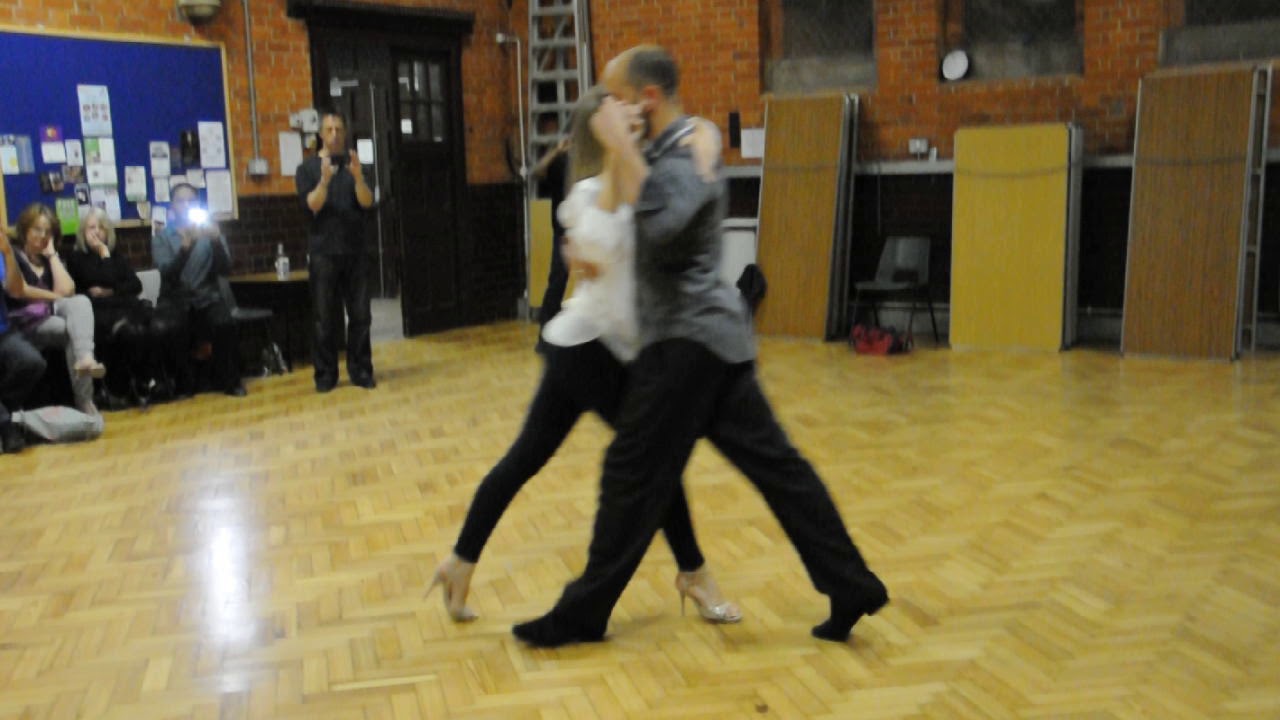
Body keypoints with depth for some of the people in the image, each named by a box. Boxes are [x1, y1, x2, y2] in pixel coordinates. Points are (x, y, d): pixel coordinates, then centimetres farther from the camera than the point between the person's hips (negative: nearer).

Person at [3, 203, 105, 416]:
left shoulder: (52, 259, 22)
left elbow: (67, 290, 1)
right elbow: (18, 290, -11)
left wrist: (52, 254, 5)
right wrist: (54, 297, -3)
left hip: (53, 316, 4)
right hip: (25, 325, -4)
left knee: (81, 302, -30)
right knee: (73, 329, -31)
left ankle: (85, 358, -55)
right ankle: (84, 398, -42)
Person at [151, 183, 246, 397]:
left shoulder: (211, 231, 10)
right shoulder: (161, 237, 7)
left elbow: (225, 270, -4)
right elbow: (168, 273, -11)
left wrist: (216, 242, -22)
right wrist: (186, 246, -28)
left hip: (207, 297, 1)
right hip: (176, 300, -1)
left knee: (225, 325, -30)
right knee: (174, 330, -32)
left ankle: (229, 381, -11)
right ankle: (184, 384, -11)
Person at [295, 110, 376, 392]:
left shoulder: (355, 165, 9)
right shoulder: (308, 168, 5)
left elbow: (367, 202, -5)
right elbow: (312, 205, -9)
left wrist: (358, 176, -24)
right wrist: (325, 180, -27)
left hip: (355, 251, 2)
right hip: (324, 252, -1)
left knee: (360, 315, 2)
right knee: (326, 319, 0)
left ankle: (361, 371, 8)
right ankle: (326, 374, 6)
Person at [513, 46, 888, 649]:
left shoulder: (690, 151, -14)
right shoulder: (664, 150, 17)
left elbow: (662, 223, -34)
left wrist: (621, 146, -27)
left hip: (690, 340, -10)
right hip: (707, 336, 10)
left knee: (633, 473, -1)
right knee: (774, 463, 9)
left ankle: (581, 615, 10)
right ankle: (851, 587, 13)